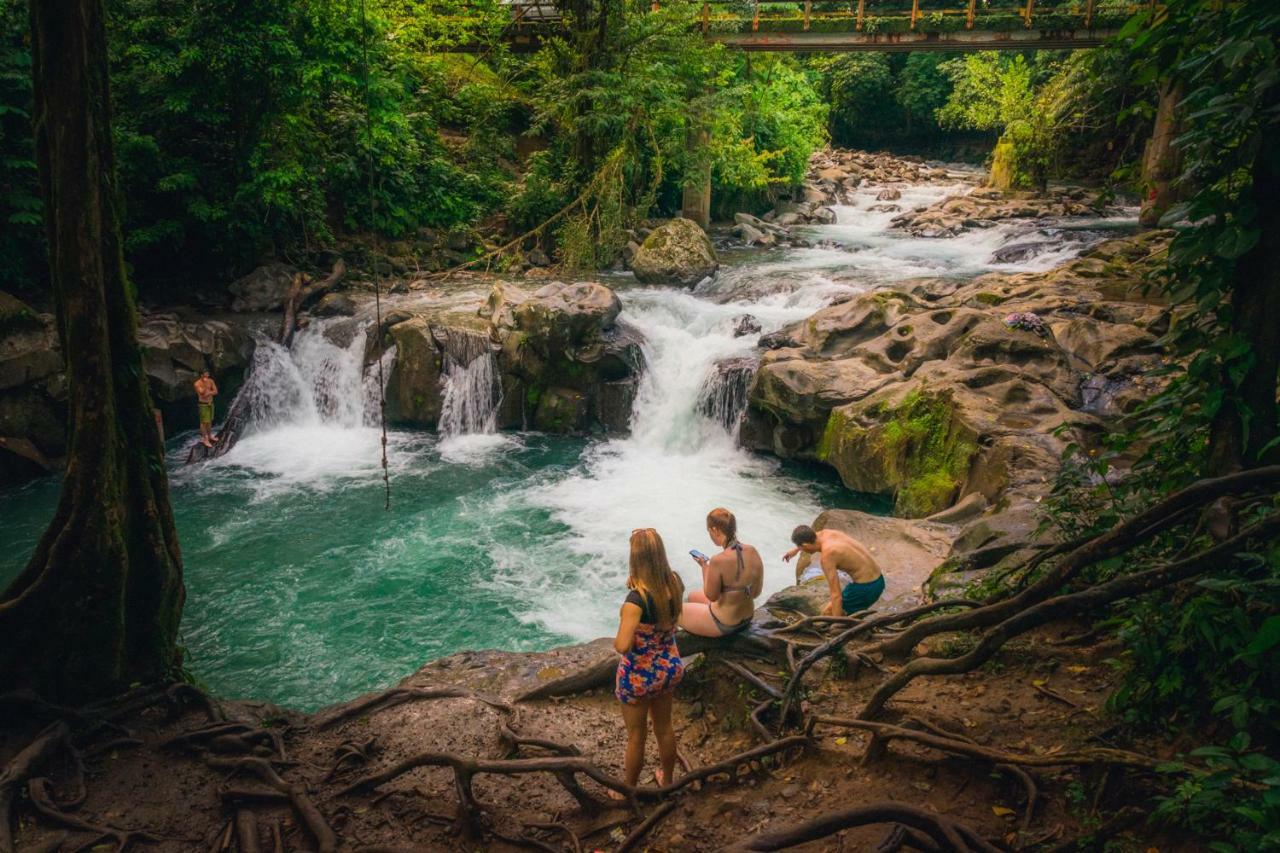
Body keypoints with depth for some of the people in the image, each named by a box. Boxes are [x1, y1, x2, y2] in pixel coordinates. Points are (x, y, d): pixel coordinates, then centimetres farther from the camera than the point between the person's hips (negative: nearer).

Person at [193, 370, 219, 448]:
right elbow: (202, 393, -26)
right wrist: (205, 384, -30)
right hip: (203, 404, -6)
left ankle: (209, 436, 33)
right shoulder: (197, 384, -16)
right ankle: (205, 439, 4)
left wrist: (208, 393, -17)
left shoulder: (211, 381, -1)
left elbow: (215, 391, -2)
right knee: (204, 422, -3)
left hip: (210, 403, 6)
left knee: (210, 421, 18)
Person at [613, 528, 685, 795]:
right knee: (664, 727, 27)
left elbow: (622, 646, -33)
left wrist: (616, 640, -13)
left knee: (636, 736, 17)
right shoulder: (675, 584, -13)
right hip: (670, 668, 6)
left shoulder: (636, 599, -33)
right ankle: (667, 779, 49)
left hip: (638, 676, -5)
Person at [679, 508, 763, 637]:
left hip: (723, 625, -7)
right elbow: (756, 592, 0)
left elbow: (711, 596, -17)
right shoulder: (753, 551, -11)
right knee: (693, 596, 31)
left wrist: (704, 567, -8)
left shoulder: (718, 561, -31)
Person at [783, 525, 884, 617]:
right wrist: (795, 550, 46)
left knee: (828, 614, 7)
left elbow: (836, 595, -24)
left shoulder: (827, 555, -21)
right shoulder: (828, 533, 3)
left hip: (865, 588, -9)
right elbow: (816, 535, 32)